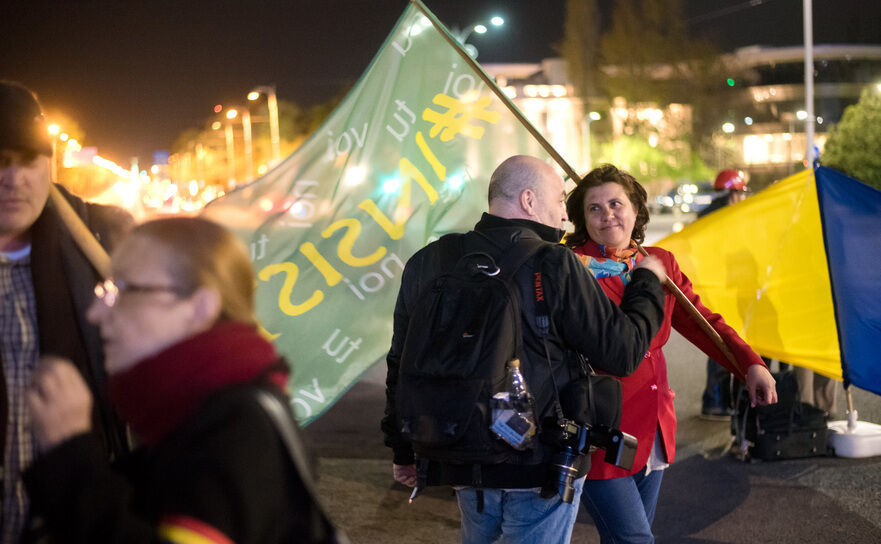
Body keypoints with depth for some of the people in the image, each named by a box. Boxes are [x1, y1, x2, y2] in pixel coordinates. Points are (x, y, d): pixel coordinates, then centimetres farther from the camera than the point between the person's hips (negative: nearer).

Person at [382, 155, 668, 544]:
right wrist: (647, 283, 7)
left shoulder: (427, 263, 4)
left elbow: (402, 365, 11)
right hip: (541, 462, -5)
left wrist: (403, 450, 22)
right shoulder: (554, 266, -14)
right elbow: (623, 354, -10)